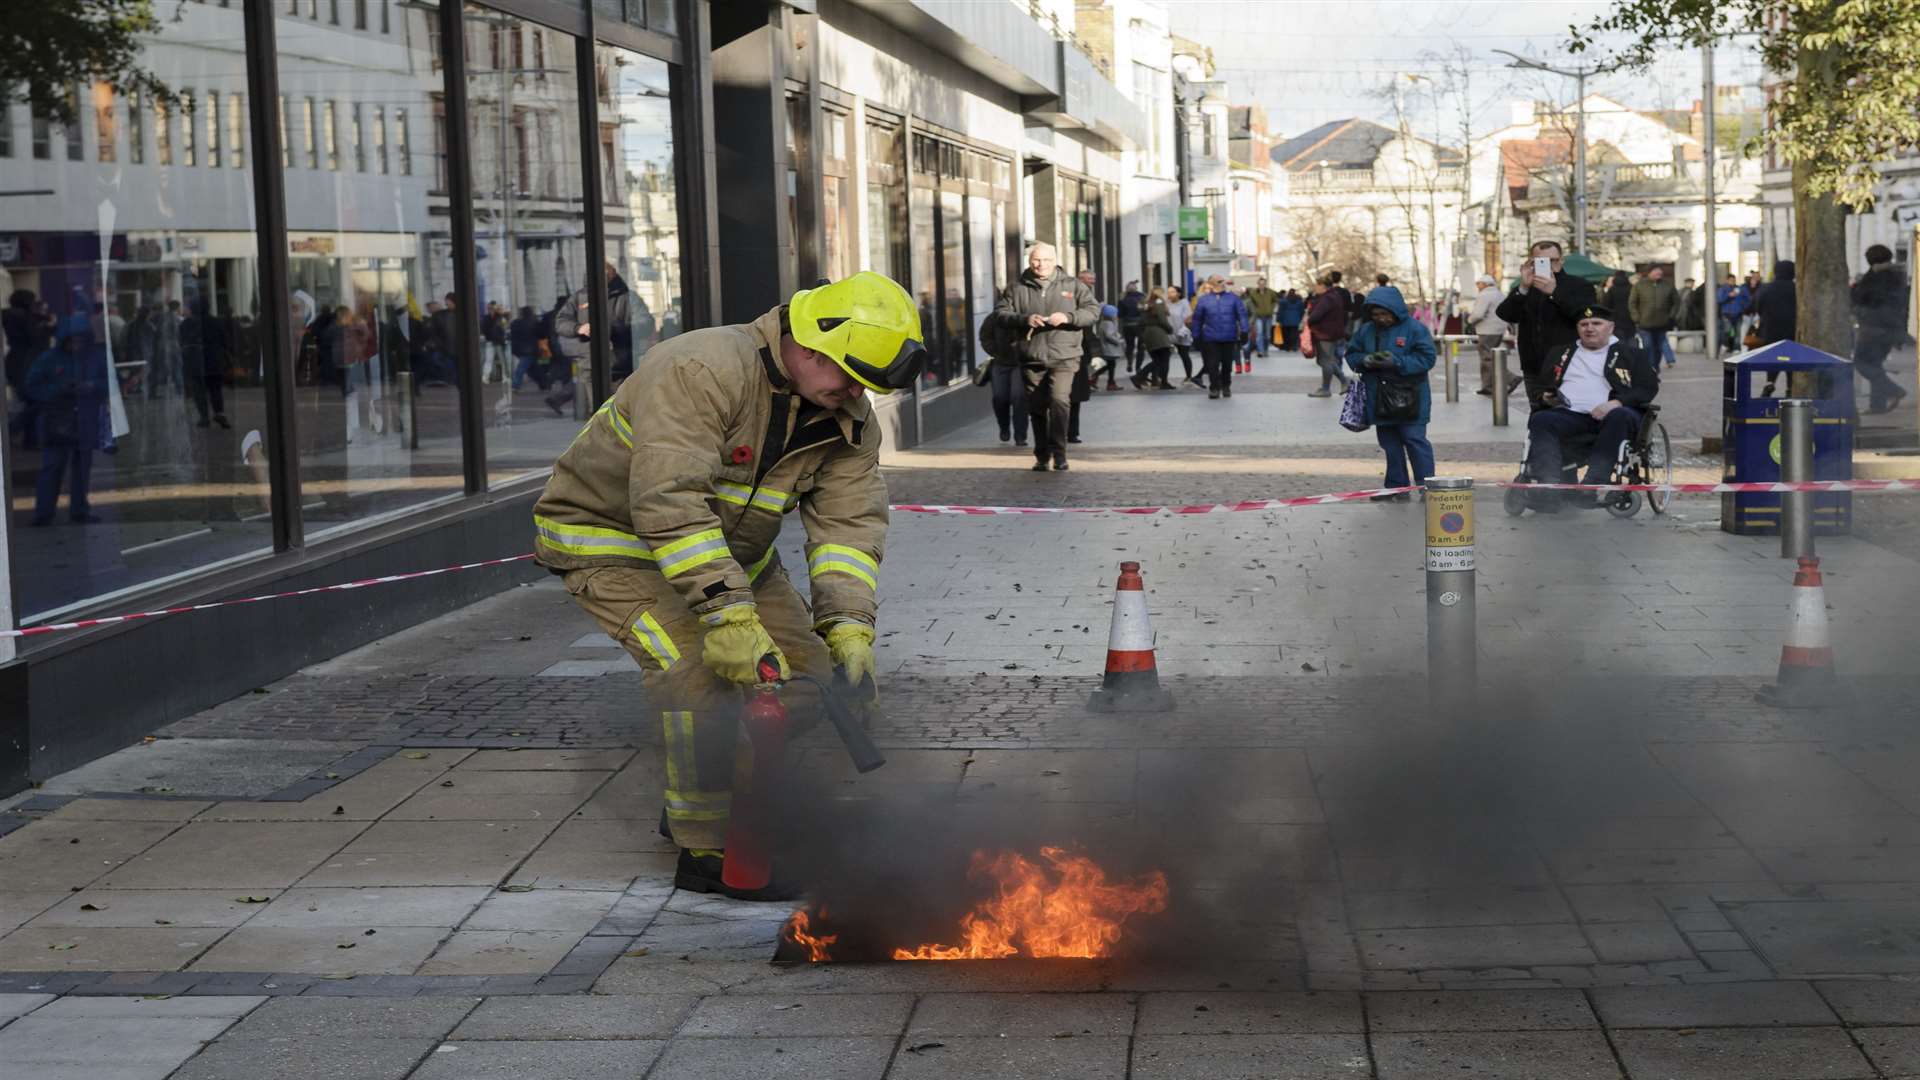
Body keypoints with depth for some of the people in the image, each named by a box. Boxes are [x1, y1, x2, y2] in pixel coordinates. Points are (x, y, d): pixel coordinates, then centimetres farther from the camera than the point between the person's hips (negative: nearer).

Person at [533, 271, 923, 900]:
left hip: (730, 551, 8)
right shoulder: (703, 372, -33)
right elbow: (670, 500, -41)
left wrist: (850, 630, -29)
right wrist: (728, 618, -45)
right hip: (610, 537, -8)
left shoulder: (848, 422, -8)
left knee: (803, 669, 2)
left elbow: (848, 524, -13)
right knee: (701, 671, -26)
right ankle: (707, 851, -14)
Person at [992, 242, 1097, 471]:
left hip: (1063, 357, -2)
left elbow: (1093, 310, 4)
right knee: (1037, 408, 8)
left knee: (1059, 400, -21)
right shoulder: (1016, 289, 8)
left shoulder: (1073, 286, 7)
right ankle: (1041, 456, 21)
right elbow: (1000, 313, 3)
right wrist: (1024, 319, -14)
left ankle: (1058, 453, -15)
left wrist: (1068, 317, -13)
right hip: (1031, 359, 2)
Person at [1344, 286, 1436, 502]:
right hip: (1379, 401, 5)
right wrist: (1364, 360, -11)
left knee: (1415, 441, -6)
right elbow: (1351, 354, 12)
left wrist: (1397, 362, -21)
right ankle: (1397, 487, 20)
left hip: (1409, 399, -5)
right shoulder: (1365, 330, 6)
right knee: (1390, 444, 12)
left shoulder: (1414, 328, -8)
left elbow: (1427, 357, -13)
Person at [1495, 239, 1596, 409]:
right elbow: (1505, 314, -1)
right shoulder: (1523, 291, 16)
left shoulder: (1579, 286, 5)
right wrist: (1523, 288, -16)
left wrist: (1554, 292, -20)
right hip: (1535, 372, 4)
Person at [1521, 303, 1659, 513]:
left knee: (1619, 417, -38)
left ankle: (1592, 485, -46)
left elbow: (1649, 387, 6)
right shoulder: (1563, 353, 27)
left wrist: (1616, 403, -12)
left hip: (1613, 412, -2)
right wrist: (1548, 397, 9)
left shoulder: (1629, 352, 17)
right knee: (1540, 420, -28)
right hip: (1569, 414, 3)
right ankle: (1548, 486, -44)